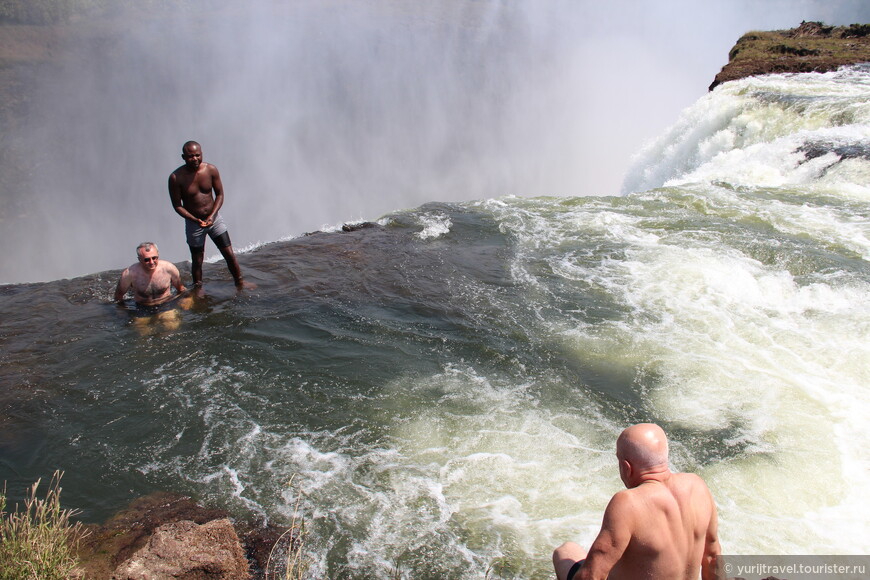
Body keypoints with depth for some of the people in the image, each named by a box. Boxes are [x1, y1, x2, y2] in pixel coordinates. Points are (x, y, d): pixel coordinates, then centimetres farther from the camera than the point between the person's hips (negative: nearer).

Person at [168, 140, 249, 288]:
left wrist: (212, 216, -15)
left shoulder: (211, 170, -10)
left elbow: (220, 194, -1)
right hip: (193, 223, -2)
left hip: (214, 219, 2)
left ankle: (240, 283, 22)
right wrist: (196, 220, -24)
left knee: (229, 254, 4)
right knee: (197, 261, 9)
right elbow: (177, 205, -10)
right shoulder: (176, 177, -16)